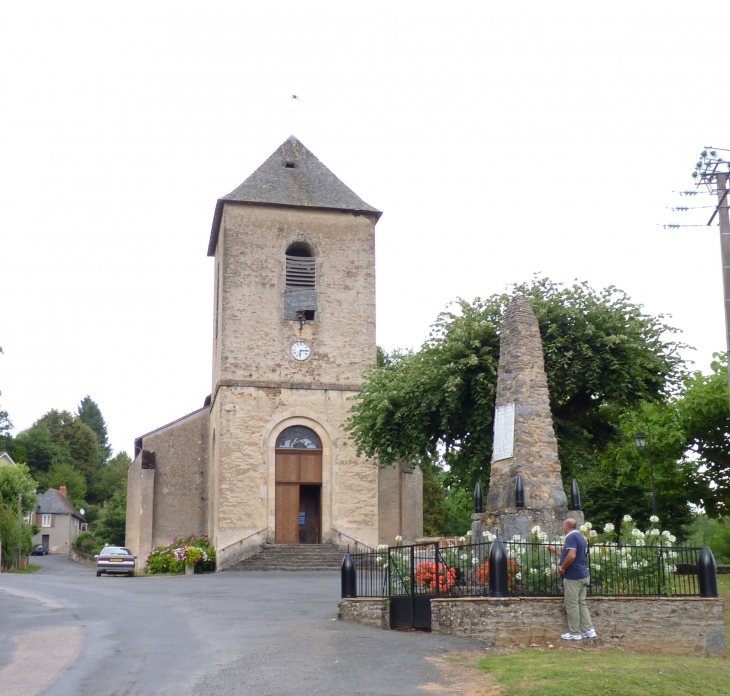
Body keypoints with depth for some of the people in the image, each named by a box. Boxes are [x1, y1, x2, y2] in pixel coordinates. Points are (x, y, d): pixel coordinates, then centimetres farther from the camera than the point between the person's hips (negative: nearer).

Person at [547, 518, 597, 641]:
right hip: (583, 576, 10)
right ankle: (589, 630, 12)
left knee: (571, 605, -1)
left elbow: (571, 556, -28)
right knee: (581, 603, 13)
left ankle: (575, 633, 4)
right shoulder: (580, 537, 16)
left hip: (573, 577, -9)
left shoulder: (571, 537, -14)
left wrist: (562, 568, -15)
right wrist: (554, 550, 34)